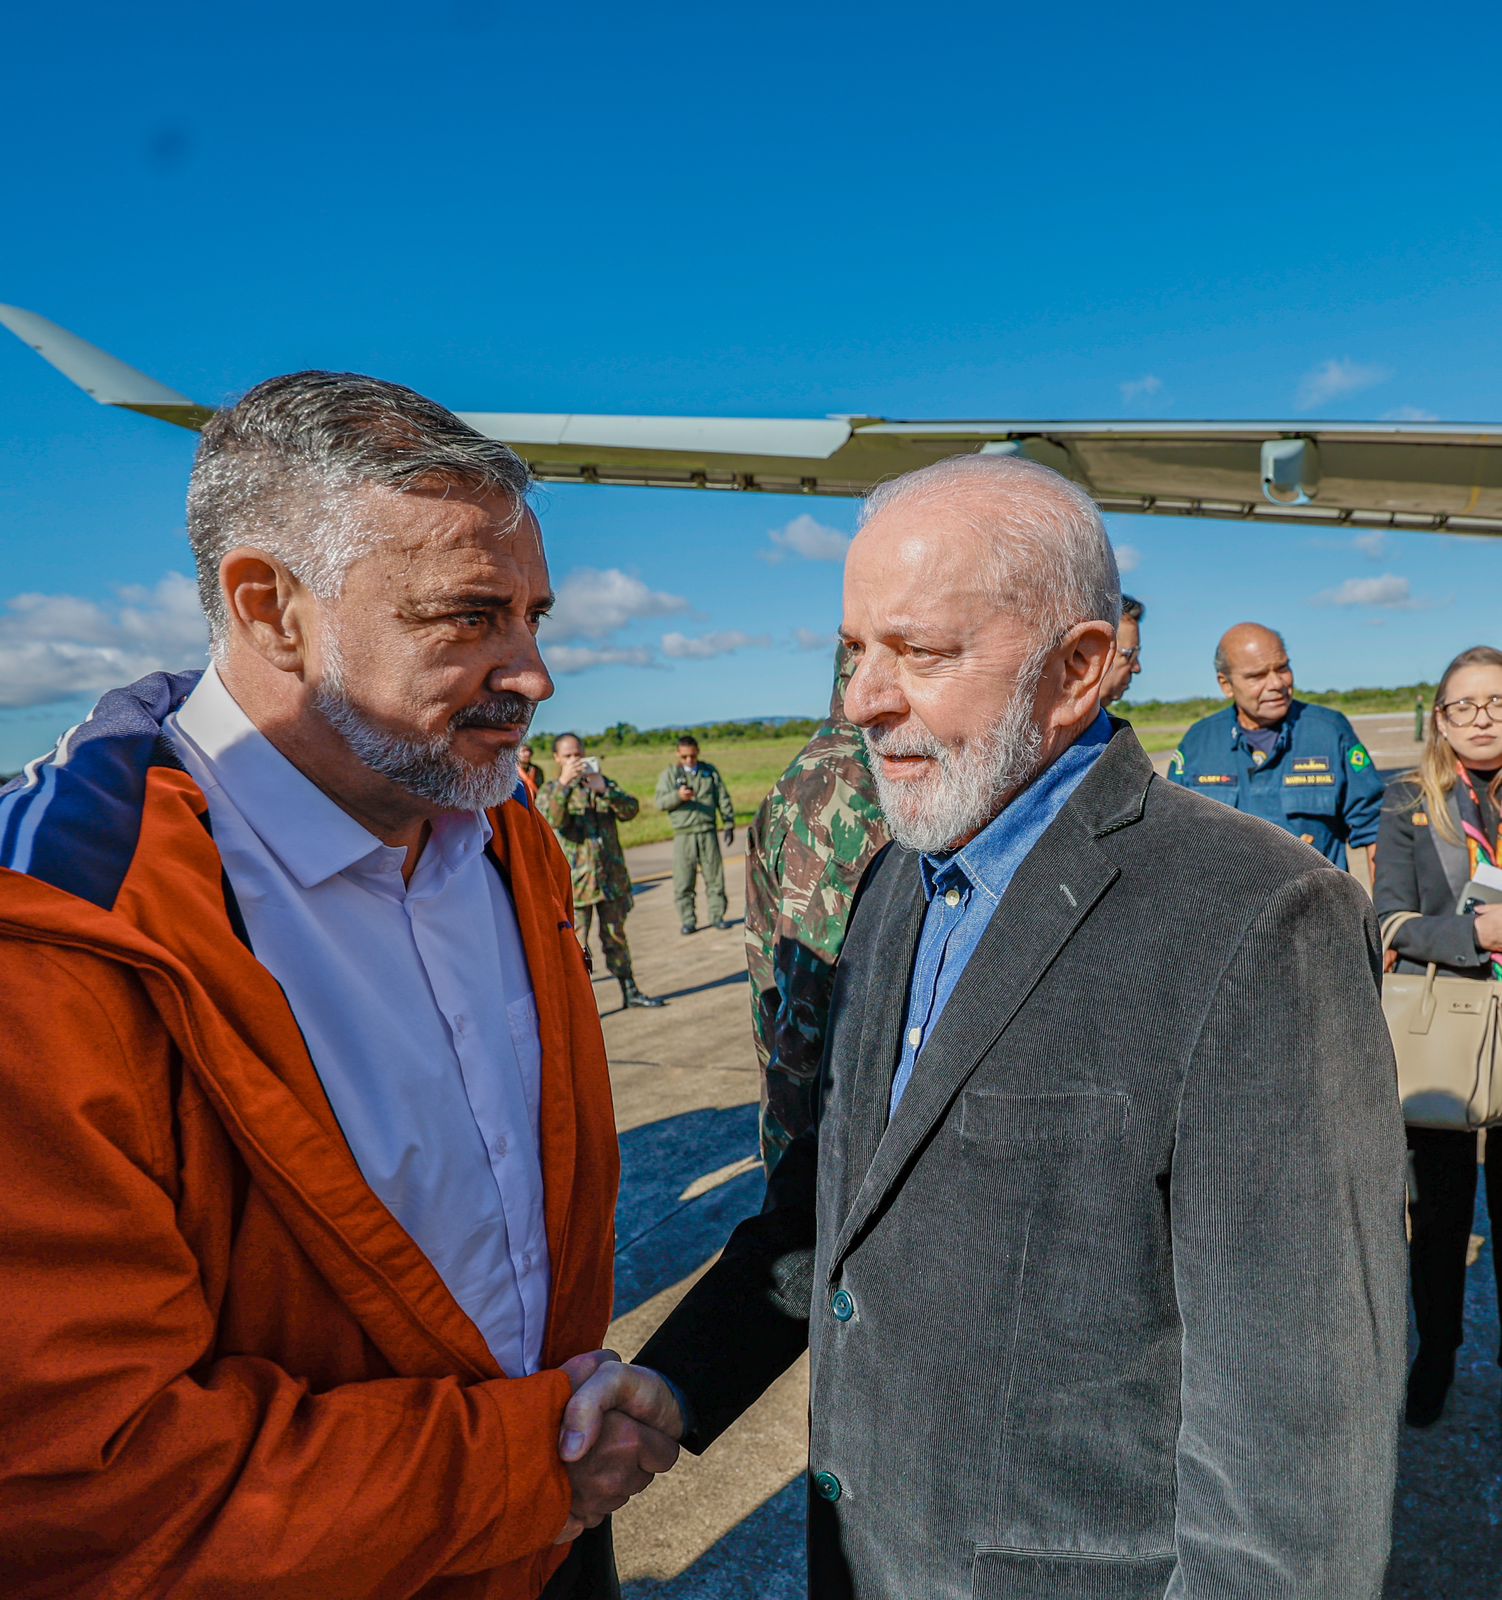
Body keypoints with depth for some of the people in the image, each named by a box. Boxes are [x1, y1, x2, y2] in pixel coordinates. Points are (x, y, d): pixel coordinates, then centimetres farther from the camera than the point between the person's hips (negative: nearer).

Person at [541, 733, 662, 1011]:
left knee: (616, 938, 14)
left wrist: (604, 791, -19)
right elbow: (553, 820, -20)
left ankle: (630, 992, 25)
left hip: (612, 876, 4)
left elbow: (631, 809, -3)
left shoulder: (603, 782, 12)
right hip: (574, 880, -4)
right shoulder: (550, 790, 1)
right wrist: (563, 783, -31)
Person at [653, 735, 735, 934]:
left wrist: (729, 825, 6)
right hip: (683, 834, -1)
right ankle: (688, 921, 8)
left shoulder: (710, 772, 11)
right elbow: (661, 802, -4)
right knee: (683, 882, -1)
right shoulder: (669, 775, 6)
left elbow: (723, 799, 12)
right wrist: (678, 796, -22)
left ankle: (717, 916, 14)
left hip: (708, 832, 1)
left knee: (714, 877, 4)